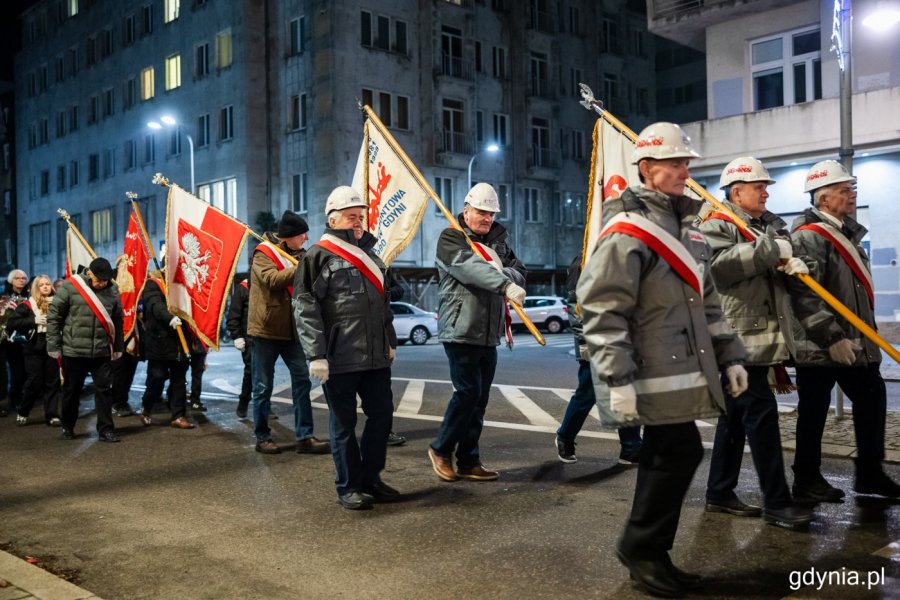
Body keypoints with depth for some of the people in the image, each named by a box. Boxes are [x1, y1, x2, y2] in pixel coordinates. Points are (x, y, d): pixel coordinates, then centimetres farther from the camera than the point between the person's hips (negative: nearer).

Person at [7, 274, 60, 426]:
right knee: (34, 382, 1)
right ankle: (22, 413, 21)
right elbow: (11, 324, -8)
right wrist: (33, 320, -17)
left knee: (52, 382, 4)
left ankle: (52, 415, 10)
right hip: (34, 349, -2)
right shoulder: (27, 305, -2)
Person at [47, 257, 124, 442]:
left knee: (104, 389, 1)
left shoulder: (112, 291, 3)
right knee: (72, 390, 12)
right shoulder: (70, 287, -7)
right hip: (73, 350, -2)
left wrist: (118, 348, 13)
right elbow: (54, 316, -4)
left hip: (102, 352, 2)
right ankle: (67, 427, 29)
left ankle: (106, 430, 7)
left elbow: (117, 321, 12)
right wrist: (54, 346, -5)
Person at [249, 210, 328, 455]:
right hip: (266, 329, -6)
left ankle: (305, 437, 3)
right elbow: (272, 279, -24)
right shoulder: (263, 253, -6)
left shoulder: (299, 254, 13)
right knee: (263, 387, 3)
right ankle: (262, 438, 14)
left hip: (292, 330, 6)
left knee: (302, 381, -1)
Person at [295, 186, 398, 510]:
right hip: (339, 360, -7)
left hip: (375, 356, 7)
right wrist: (316, 355, -16)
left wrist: (390, 341, 22)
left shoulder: (370, 255, 17)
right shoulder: (318, 256, -6)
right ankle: (348, 487, 16)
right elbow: (306, 309, -11)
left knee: (382, 414, 10)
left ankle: (370, 477, 26)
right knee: (344, 423, 3)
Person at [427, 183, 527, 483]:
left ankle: (468, 462, 17)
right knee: (467, 392, -9)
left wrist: (503, 272, -16)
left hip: (489, 335, 7)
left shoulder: (498, 241, 17)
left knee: (479, 399, 9)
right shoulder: (450, 238, -4)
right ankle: (441, 449, 12)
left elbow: (519, 272, 7)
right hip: (460, 331, -6)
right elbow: (470, 266, -23)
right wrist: (505, 285, -36)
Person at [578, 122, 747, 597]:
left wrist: (729, 356, 19)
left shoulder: (686, 227, 17)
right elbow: (601, 309, -18)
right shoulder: (626, 231, -12)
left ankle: (647, 552, 26)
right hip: (655, 376, -9)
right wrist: (618, 379, -22)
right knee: (680, 453, -5)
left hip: (684, 372, 9)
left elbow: (705, 300, 23)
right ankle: (641, 547, 14)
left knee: (667, 456, 12)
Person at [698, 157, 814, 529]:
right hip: (737, 337, -9)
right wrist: (769, 250, -22)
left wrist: (793, 264, -6)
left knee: (735, 415, 13)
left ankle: (720, 493, 23)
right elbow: (719, 266, -24)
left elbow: (782, 262, 18)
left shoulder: (772, 225, 19)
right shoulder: (717, 226, -7)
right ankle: (776, 503, -1)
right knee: (762, 414, -8)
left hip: (764, 336, 9)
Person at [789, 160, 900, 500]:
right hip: (820, 346, -9)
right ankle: (807, 482, 16)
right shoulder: (810, 236, -15)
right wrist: (831, 337, -25)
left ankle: (870, 474, 27)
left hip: (856, 343, 9)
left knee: (872, 401, 14)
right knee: (813, 414, 2)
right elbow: (805, 295, -24)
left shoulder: (846, 232, 16)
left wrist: (865, 335, 22)